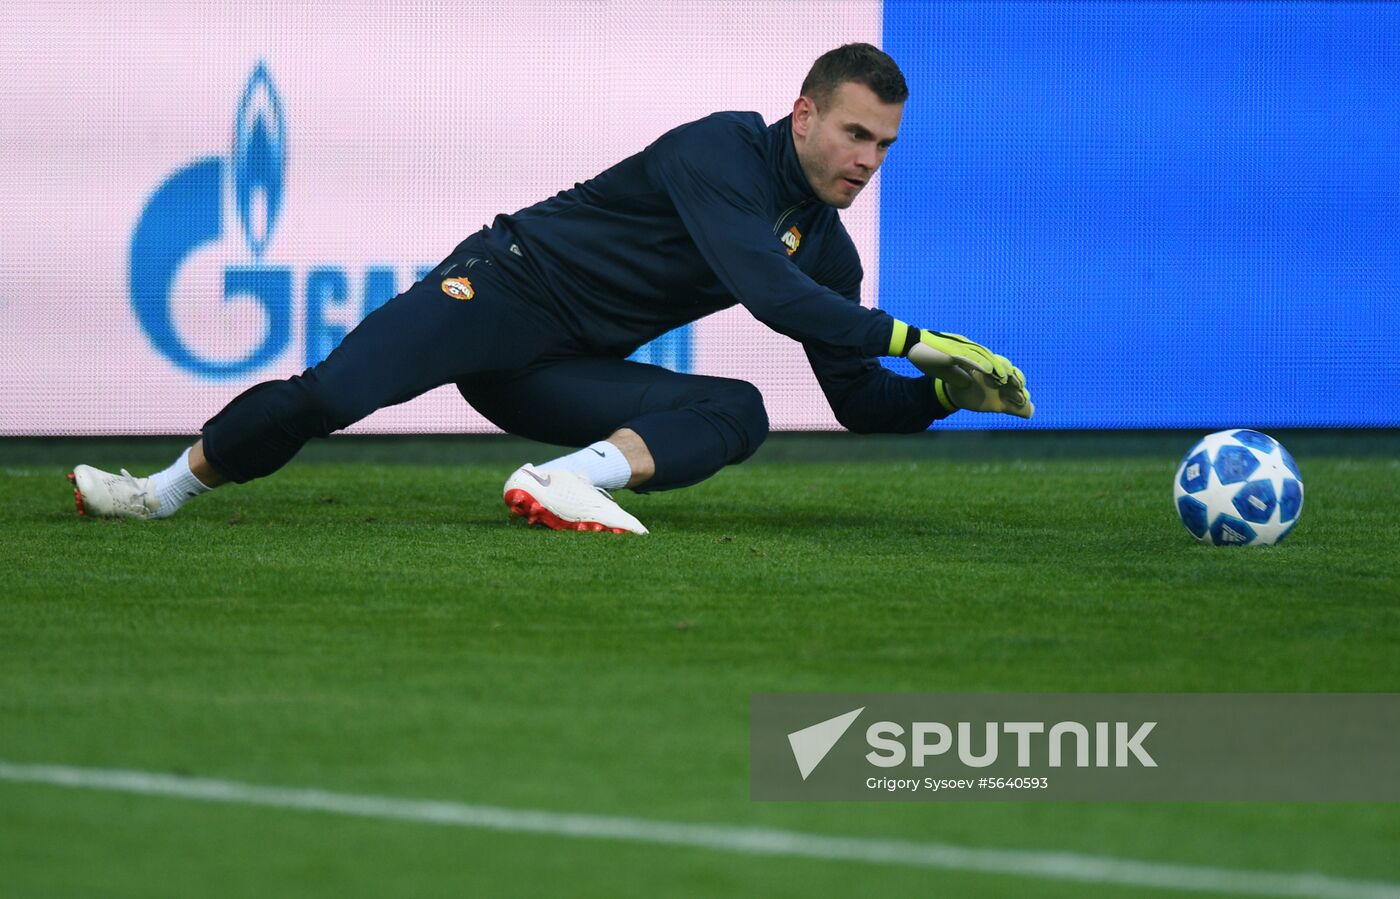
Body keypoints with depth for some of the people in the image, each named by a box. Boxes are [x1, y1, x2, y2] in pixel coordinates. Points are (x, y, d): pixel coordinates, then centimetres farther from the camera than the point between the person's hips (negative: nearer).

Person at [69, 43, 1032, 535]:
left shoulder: (827, 249, 9)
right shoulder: (723, 150, -16)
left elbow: (861, 403, 13)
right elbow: (769, 293, -30)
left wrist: (947, 390, -7)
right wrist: (918, 338, -29)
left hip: (569, 375, 7)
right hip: (507, 287, -7)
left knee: (738, 413, -18)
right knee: (331, 393, -25)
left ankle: (564, 482, -36)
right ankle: (160, 493, -6)